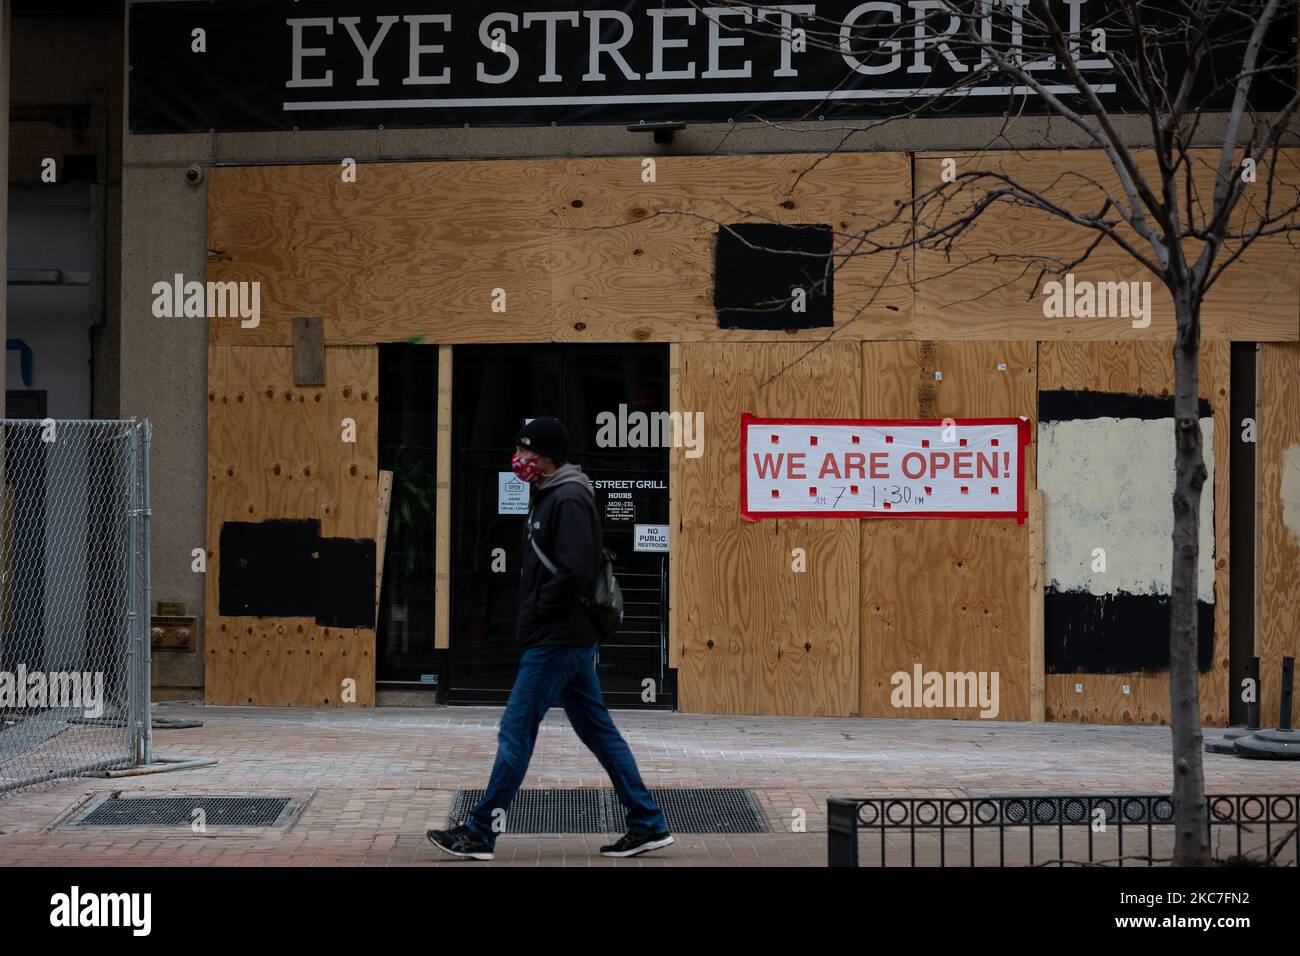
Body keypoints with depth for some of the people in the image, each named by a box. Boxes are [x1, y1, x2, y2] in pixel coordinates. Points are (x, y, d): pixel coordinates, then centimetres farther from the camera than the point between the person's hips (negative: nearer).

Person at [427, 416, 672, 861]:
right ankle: (648, 825, 15)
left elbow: (574, 574, -25)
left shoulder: (568, 501, -16)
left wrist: (537, 610, -14)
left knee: (516, 731, -4)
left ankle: (479, 833, 2)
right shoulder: (549, 497, 15)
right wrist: (533, 613, 9)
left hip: (557, 640, -10)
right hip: (571, 639, 10)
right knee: (598, 731, 11)